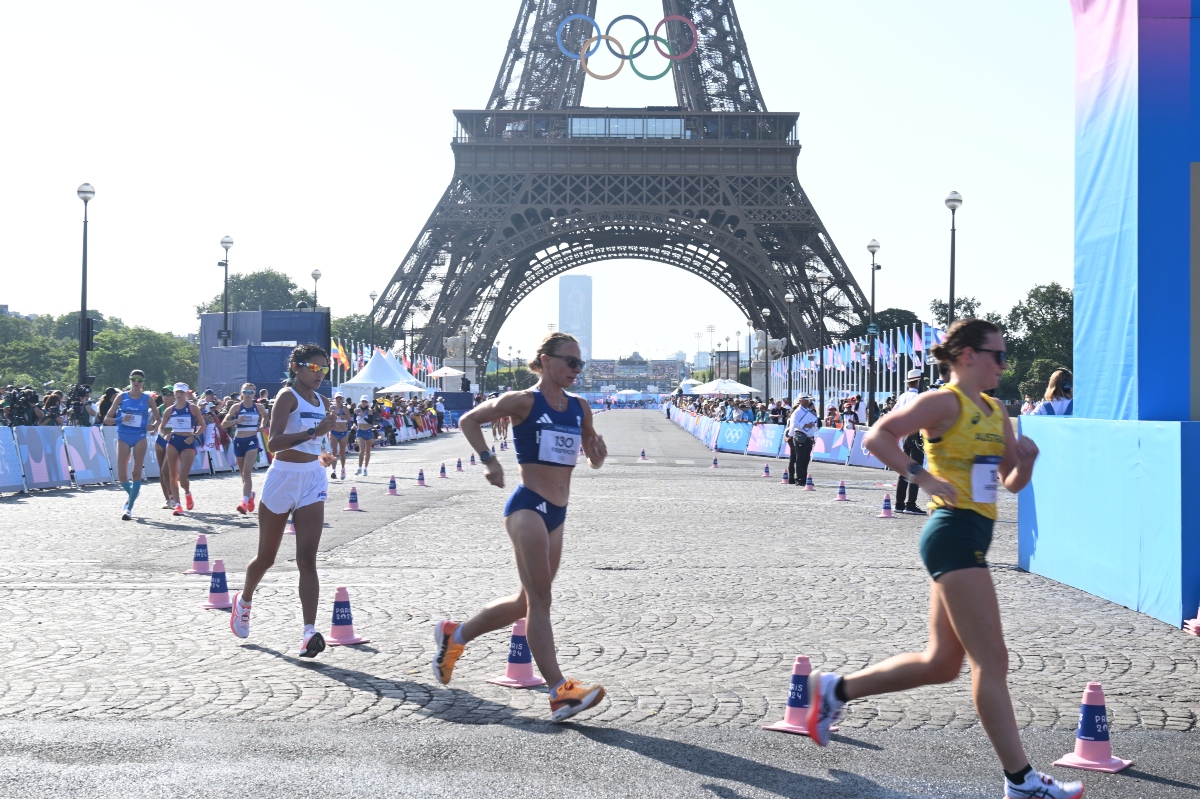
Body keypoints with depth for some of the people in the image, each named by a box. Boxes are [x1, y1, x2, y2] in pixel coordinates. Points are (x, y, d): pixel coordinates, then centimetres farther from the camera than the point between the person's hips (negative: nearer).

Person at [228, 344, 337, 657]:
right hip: (283, 477, -5)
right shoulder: (287, 396, -11)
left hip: (313, 481, 5)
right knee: (267, 556, 11)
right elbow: (273, 442, -25)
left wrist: (323, 454, 7)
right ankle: (244, 600, 41)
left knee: (307, 559, -7)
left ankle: (309, 631, -15)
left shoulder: (322, 402, 11)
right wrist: (314, 432, -35)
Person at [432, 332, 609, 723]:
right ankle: (560, 692, -14)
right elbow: (468, 420, 0)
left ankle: (455, 635, 33)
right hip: (528, 506, -8)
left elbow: (594, 460, 18)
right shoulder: (524, 401, -5)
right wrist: (489, 459, -13)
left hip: (557, 513, 8)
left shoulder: (580, 408, 12)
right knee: (539, 599, -11)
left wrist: (598, 452, -5)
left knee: (527, 602, 14)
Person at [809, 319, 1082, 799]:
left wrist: (1025, 459, 0)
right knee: (992, 662, -6)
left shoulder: (995, 412, 17)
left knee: (941, 663, 14)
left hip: (972, 536, 10)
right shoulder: (944, 402, -8)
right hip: (954, 532, -10)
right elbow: (877, 437, -17)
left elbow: (1012, 483, 20)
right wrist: (923, 477, -23)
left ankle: (836, 690, 25)